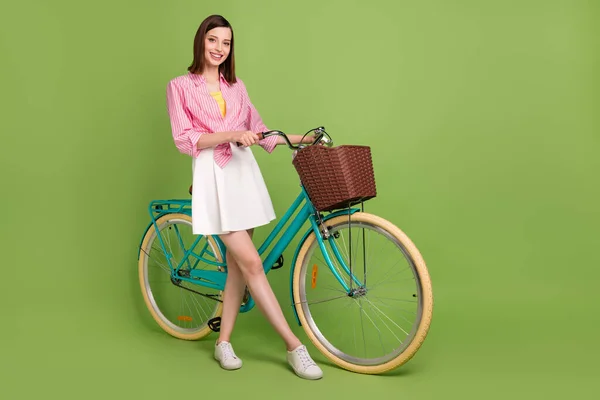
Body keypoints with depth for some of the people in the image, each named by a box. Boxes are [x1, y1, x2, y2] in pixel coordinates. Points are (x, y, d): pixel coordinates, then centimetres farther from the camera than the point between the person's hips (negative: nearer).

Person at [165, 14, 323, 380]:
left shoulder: (236, 87, 16)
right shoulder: (181, 86, 3)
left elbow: (258, 131, 18)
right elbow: (184, 140, -5)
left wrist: (299, 138, 9)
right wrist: (231, 135, -16)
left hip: (244, 172, 5)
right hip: (212, 176, -5)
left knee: (237, 264, 6)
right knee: (251, 262, -10)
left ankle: (224, 342, 21)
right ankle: (295, 347, -5)